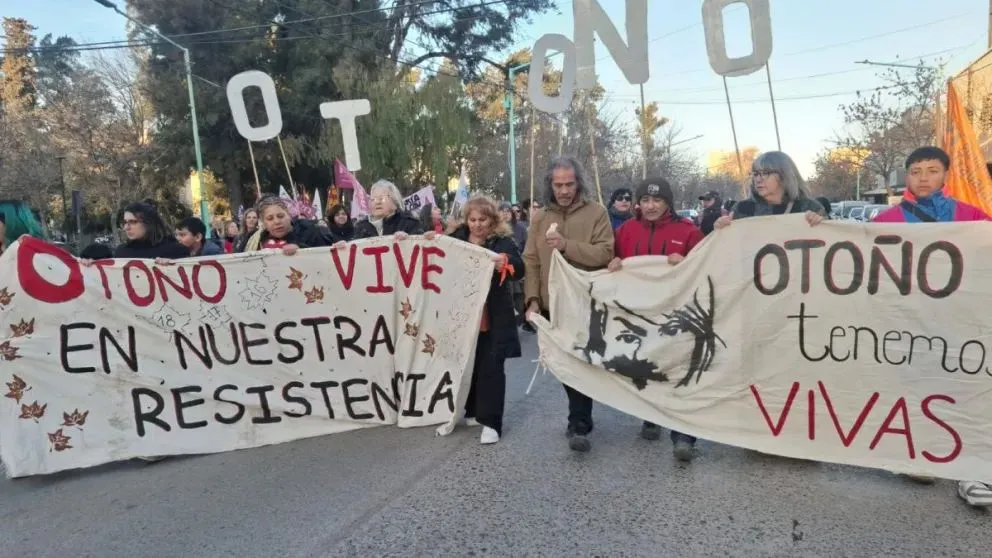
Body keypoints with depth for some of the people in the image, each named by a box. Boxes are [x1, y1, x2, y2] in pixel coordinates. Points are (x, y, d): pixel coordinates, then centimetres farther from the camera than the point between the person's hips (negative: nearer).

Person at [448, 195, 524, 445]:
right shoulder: (457, 237, 6)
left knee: (490, 367, 0)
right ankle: (467, 411, 31)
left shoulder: (503, 241, -4)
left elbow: (520, 269, -17)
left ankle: (491, 422, 7)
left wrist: (505, 261, -37)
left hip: (493, 318, -3)